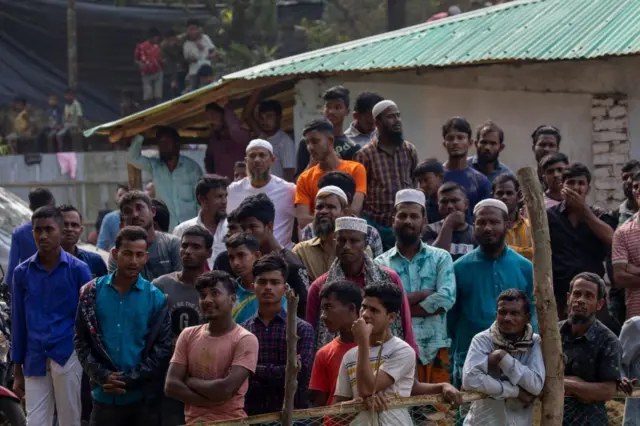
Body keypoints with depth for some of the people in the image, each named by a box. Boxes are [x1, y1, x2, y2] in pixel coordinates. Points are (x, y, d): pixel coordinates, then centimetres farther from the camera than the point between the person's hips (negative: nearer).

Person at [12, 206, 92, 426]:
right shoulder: (22, 273, 6)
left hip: (68, 356, -2)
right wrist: (17, 371, 11)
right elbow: (18, 322, 11)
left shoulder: (78, 270, -1)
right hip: (36, 360, 2)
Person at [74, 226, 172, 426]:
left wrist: (130, 379, -12)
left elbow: (163, 348, -3)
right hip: (105, 396, 1)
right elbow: (81, 341, 3)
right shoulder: (92, 292, 4)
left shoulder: (155, 297, 1)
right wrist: (102, 376, -11)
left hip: (143, 398, -1)